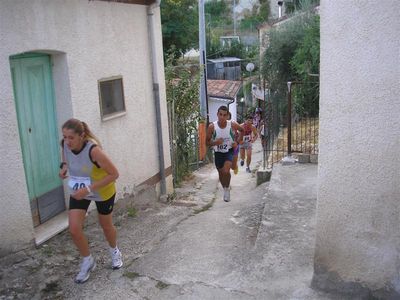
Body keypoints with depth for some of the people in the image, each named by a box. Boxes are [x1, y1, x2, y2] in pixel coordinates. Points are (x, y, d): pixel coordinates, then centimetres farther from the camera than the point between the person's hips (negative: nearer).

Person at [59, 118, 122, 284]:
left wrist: (89, 189, -34)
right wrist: (64, 166, -16)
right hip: (78, 191, 4)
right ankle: (87, 261, 20)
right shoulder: (65, 144, -20)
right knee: (74, 229, -7)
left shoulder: (93, 150, -37)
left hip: (102, 191, -4)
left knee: (106, 226, 17)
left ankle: (114, 252, 50)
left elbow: (114, 174, -30)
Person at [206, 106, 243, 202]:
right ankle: (225, 189, 43)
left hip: (229, 151, -2)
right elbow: (207, 142, -9)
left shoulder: (232, 125, -18)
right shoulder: (212, 127, -19)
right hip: (218, 152, 2)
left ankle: (227, 189, 5)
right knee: (221, 173, 15)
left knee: (226, 171, -22)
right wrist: (215, 143, -29)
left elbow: (242, 130, 5)